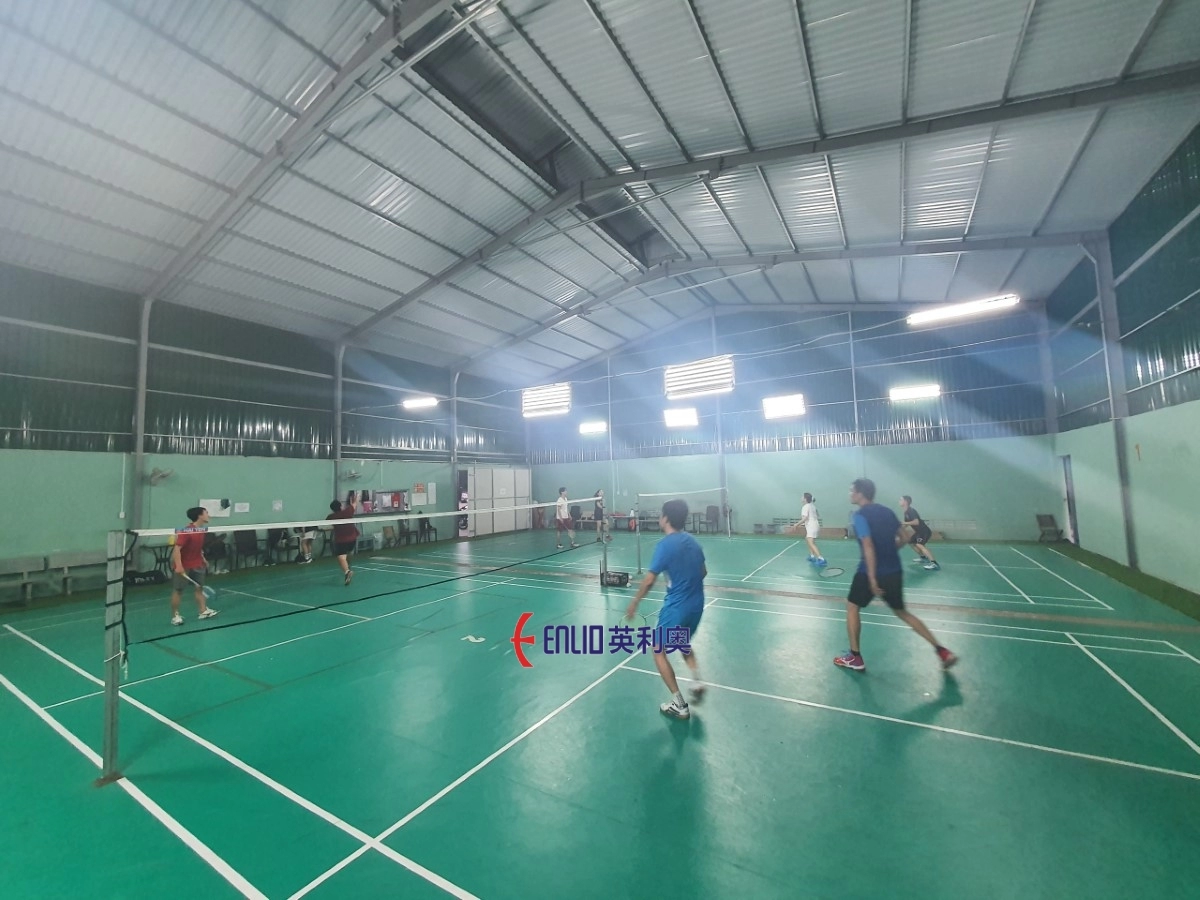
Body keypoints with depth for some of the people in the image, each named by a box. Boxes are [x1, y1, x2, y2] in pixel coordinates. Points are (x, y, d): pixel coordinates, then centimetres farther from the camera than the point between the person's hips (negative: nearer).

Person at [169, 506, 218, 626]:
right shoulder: (185, 531, -22)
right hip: (183, 566, -7)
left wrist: (203, 559, 18)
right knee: (178, 590, 4)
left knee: (199, 587, 10)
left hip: (197, 564, 7)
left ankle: (203, 611, 16)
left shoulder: (203, 529, 3)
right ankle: (175, 615, 14)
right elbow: (177, 549, -25)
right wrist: (178, 566, -32)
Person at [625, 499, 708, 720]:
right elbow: (703, 572, 15)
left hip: (676, 607, -8)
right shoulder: (693, 541, 3)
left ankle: (679, 705, 10)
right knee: (684, 644, 32)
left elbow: (649, 580, -18)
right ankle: (697, 681, 15)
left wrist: (634, 604, -5)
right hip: (697, 605, 8)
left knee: (659, 651, 9)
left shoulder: (665, 545, -18)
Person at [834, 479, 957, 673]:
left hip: (871, 573, -7)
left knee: (852, 607, 11)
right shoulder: (887, 511, 8)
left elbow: (868, 546, -23)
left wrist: (872, 577, -23)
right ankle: (942, 651, 20)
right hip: (894, 571, 7)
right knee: (902, 612, 24)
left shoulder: (860, 515, -15)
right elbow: (902, 538, 15)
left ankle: (855, 658, 14)